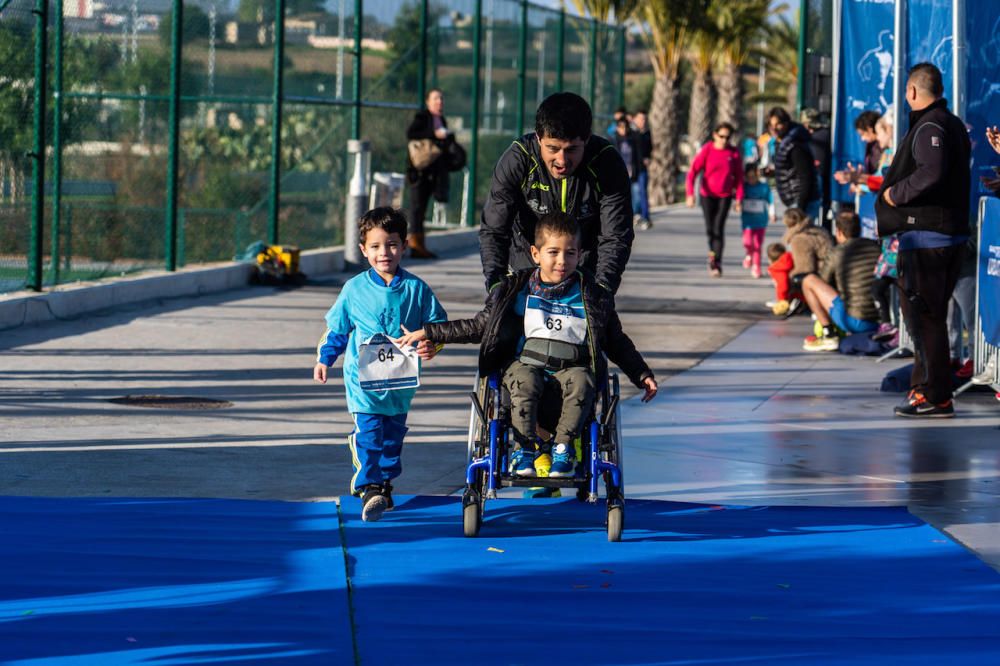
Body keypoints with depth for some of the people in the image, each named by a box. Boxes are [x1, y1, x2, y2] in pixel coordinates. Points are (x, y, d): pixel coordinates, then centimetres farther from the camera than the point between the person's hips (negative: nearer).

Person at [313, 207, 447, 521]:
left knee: (393, 433, 12)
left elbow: (437, 323, 6)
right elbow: (336, 328, 12)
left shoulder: (416, 289, 0)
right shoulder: (355, 289, 1)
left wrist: (431, 346, -12)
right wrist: (324, 359, 9)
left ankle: (384, 482, 27)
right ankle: (369, 487, -15)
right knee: (368, 431, -14)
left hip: (401, 379, 2)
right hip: (363, 377, -2)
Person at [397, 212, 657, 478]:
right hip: (526, 364, 0)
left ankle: (563, 448, -25)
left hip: (570, 369, 0)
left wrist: (642, 375, 12)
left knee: (580, 380, -33)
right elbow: (480, 326, 14)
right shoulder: (517, 291, 8)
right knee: (524, 380, -33)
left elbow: (617, 342, 20)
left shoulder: (592, 298, 7)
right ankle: (525, 447, -26)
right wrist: (429, 333, 10)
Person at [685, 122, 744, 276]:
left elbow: (739, 177, 3)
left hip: (725, 196, 0)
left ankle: (717, 264, -7)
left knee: (718, 229, -9)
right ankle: (712, 251, 32)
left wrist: (739, 198, -2)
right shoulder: (706, 150, -8)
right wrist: (690, 194, -19)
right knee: (710, 228, 2)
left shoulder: (734, 153, -4)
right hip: (707, 195, 0)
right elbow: (692, 172, -10)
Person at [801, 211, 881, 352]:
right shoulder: (876, 247, 9)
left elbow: (824, 284, 14)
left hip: (855, 321, -5)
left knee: (808, 281, 8)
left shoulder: (837, 254, -1)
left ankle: (829, 336, 6)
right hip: (881, 323, 6)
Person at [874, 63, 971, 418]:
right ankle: (924, 387, 25)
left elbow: (932, 173, -29)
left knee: (922, 315, -7)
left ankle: (936, 396, -8)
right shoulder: (954, 125, 16)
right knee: (931, 314, 17)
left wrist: (895, 194, -15)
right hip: (953, 232, 10)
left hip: (925, 235, -10)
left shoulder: (929, 126, -14)